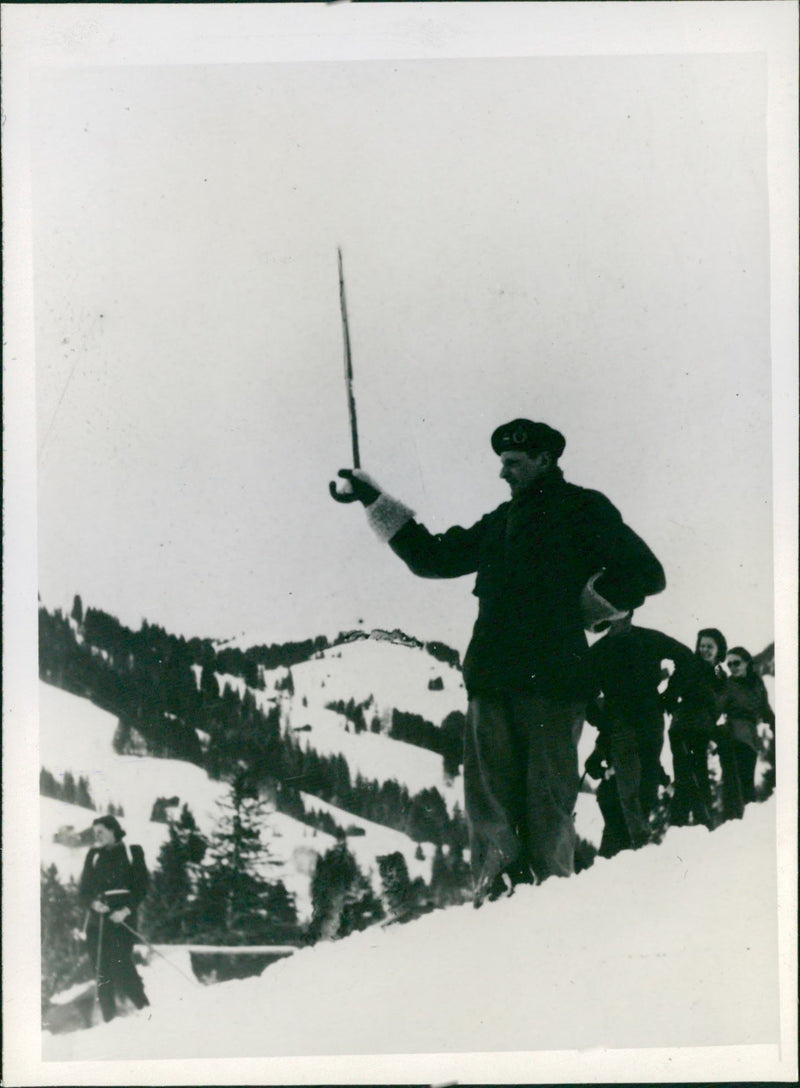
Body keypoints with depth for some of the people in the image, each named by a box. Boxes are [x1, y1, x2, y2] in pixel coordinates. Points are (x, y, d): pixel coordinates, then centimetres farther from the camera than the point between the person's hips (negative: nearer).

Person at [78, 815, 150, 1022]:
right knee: (103, 969, -2)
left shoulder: (132, 853, 6)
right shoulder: (93, 856, 16)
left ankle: (145, 1009, -10)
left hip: (122, 917, -4)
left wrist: (126, 910, -14)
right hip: (98, 917, 4)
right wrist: (93, 903, -9)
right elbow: (83, 890, 13)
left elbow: (141, 888, 1)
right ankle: (109, 1018, 2)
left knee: (121, 964, -17)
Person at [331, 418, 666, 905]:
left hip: (552, 677, -5)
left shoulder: (583, 509, 7)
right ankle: (498, 885, 3)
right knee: (489, 796, -1)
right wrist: (374, 500, 26)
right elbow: (434, 556, 27)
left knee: (547, 796, -3)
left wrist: (577, 609, 1)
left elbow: (645, 575, 2)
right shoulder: (500, 522, 24)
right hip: (492, 677, 6)